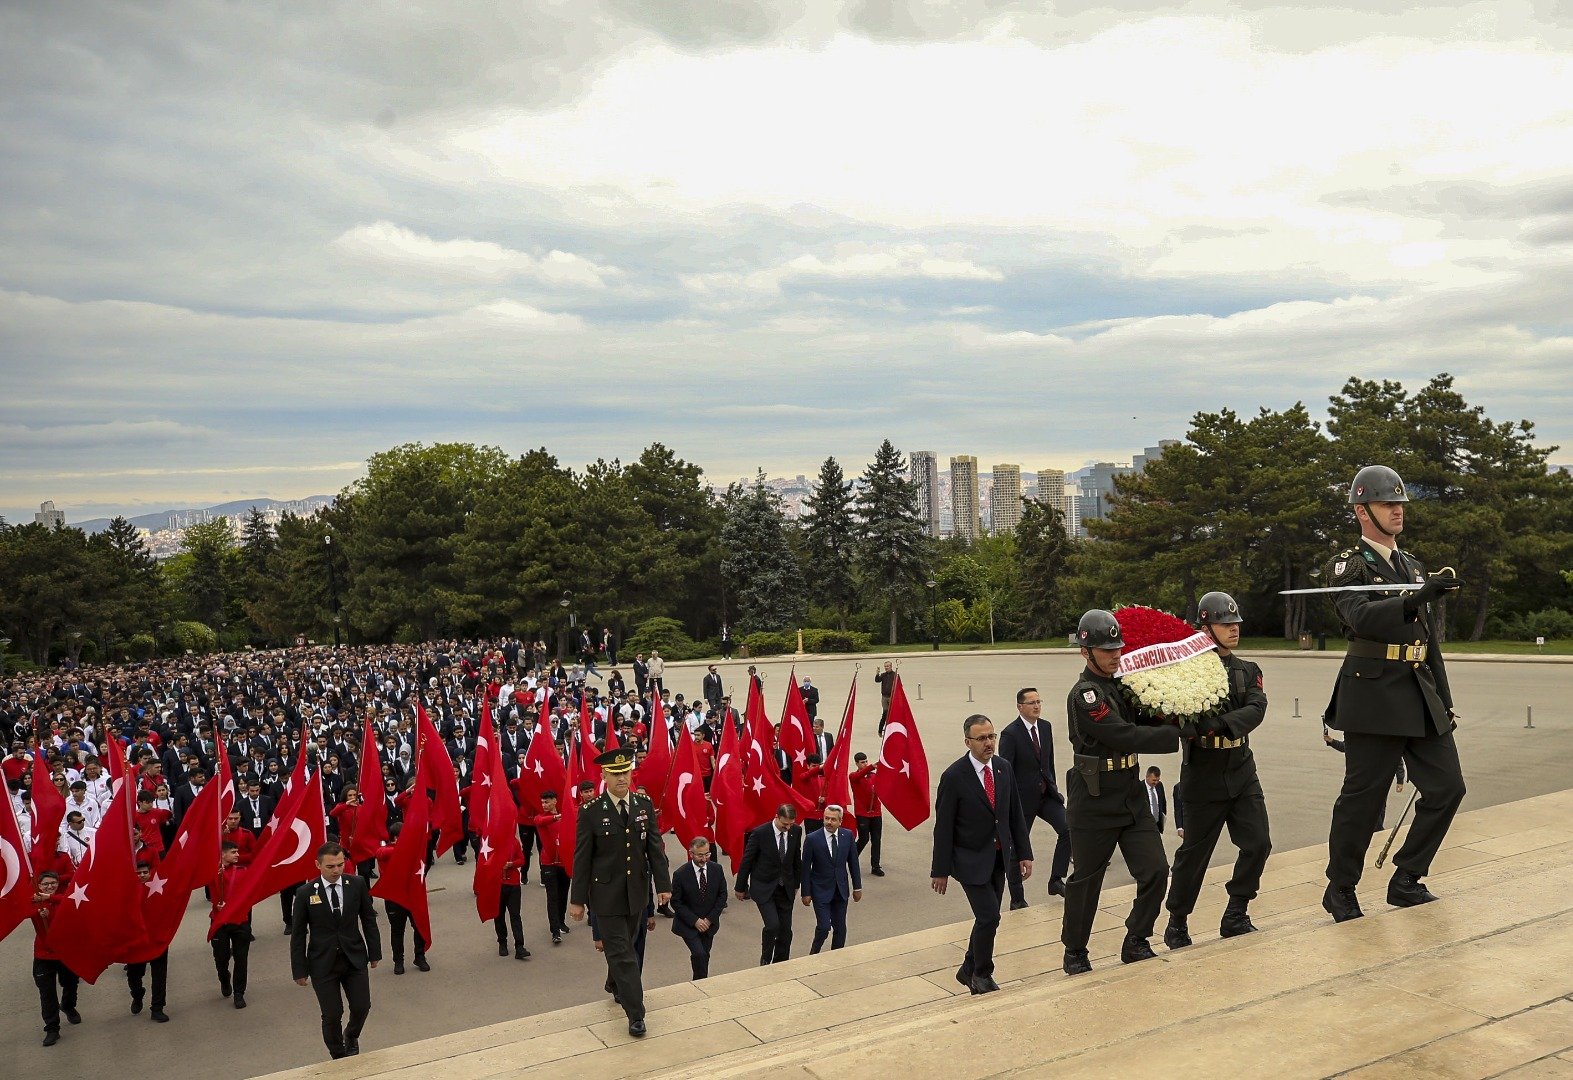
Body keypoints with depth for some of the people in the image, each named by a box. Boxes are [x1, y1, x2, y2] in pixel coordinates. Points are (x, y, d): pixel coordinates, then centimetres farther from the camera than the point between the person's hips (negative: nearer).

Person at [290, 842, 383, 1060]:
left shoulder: (357, 884, -6)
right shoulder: (305, 893, -11)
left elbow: (368, 919, 4)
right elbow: (298, 934, -5)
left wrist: (374, 952, 5)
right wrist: (299, 970, -4)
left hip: (355, 958, 2)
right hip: (323, 963, -2)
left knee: (362, 1007, 4)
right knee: (332, 1015, 3)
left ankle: (351, 1036, 38)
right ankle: (339, 1057, 28)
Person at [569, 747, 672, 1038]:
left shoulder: (645, 805, -1)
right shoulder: (591, 812, -12)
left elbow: (655, 848, 2)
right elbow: (582, 859, -8)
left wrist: (663, 884, -3)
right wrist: (578, 899, -6)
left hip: (637, 891, 4)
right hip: (607, 894, -4)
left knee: (623, 947, 19)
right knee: (622, 954, -3)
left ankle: (616, 987, 43)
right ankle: (635, 1014, 2)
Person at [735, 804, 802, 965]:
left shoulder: (796, 831, -6)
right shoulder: (760, 833, -19)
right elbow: (746, 861, -8)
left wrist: (796, 883, 16)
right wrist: (740, 887, 0)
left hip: (786, 888, 4)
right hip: (764, 888, -4)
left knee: (786, 930, 6)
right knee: (772, 925, -16)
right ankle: (765, 962, 8)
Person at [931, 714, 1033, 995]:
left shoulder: (1004, 767, 0)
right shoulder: (954, 776, -16)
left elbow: (1016, 813, 8)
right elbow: (943, 826, -12)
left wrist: (1024, 853, 5)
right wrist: (941, 870, -10)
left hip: (999, 857, 6)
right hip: (971, 859, -6)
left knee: (987, 918, 12)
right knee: (989, 916, -10)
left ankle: (969, 970, 31)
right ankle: (982, 975, 12)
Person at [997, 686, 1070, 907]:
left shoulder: (1045, 727, 4)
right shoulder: (1010, 734, -15)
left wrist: (1053, 785, 12)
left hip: (1046, 793, 6)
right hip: (1022, 798, -5)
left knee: (1068, 829, -13)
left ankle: (1056, 880, 1)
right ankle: (1017, 899, 18)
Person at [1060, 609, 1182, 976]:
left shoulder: (1122, 685, 9)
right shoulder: (1084, 695, -18)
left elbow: (1141, 723, 12)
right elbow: (1126, 736, -24)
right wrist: (1177, 733, -19)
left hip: (1132, 796, 7)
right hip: (1094, 803, -7)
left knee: (1155, 870, 1)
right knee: (1086, 879, 6)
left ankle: (1135, 943, 20)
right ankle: (1074, 952, 25)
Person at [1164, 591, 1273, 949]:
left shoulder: (1248, 671, 7)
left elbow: (1256, 709, -11)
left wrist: (1221, 723, -27)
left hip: (1241, 771, 5)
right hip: (1202, 775, -5)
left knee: (1257, 843, -1)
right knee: (1193, 853, 3)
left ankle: (1235, 917, 18)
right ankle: (1176, 925, 19)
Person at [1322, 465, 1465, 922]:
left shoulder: (1413, 566, 19)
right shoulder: (1348, 566, -3)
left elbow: (1431, 641, 21)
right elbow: (1361, 617, -24)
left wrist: (1444, 702, 20)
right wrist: (1418, 597, -36)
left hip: (1421, 695, 7)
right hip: (1374, 695, -7)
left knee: (1447, 786, 4)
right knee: (1362, 797, -2)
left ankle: (1406, 881, 18)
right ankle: (1340, 891, 14)